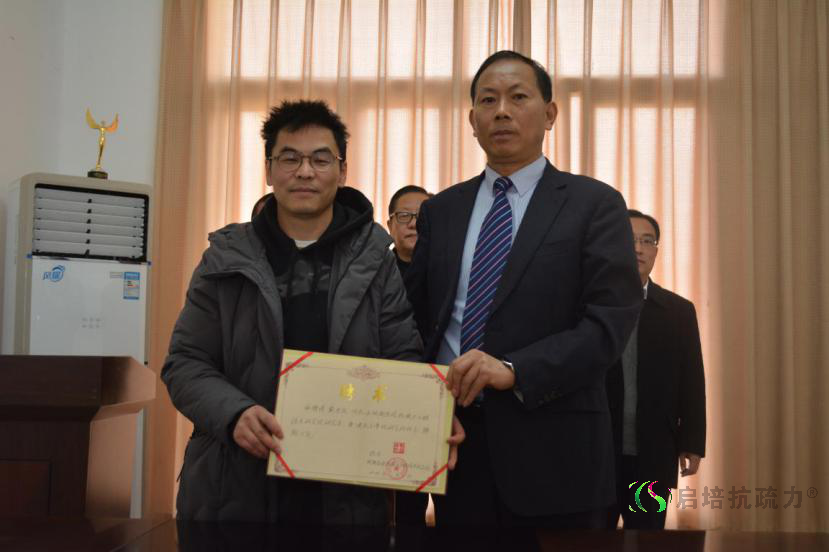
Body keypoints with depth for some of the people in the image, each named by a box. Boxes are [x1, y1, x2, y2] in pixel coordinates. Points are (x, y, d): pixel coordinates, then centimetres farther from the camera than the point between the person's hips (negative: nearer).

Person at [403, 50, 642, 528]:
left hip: (553, 452, -3)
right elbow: (417, 315, 10)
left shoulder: (595, 204, -1)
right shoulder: (440, 210, 11)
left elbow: (611, 323, -10)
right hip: (454, 439, 3)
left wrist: (514, 370, -21)